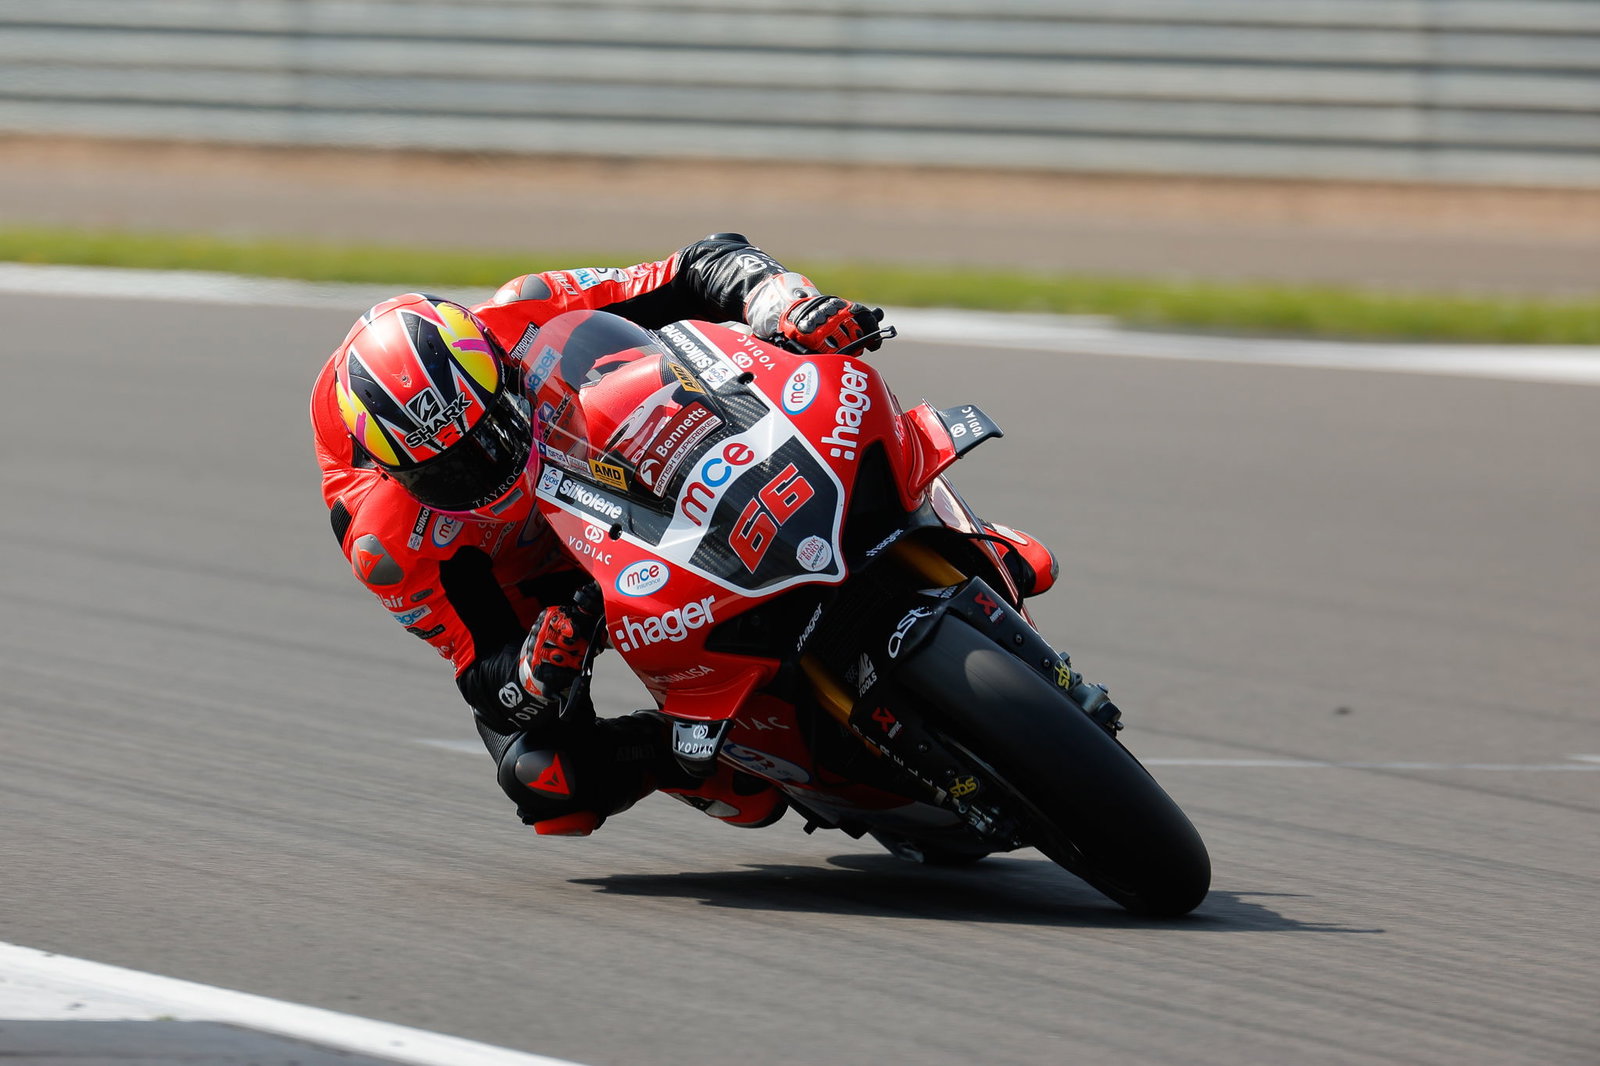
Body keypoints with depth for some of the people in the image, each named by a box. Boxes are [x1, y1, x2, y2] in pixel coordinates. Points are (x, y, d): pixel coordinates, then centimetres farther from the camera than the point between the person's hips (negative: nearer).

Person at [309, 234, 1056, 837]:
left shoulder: (528, 324, -34)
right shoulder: (384, 538, -35)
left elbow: (707, 270, -26)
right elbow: (483, 670, -27)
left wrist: (785, 305, -48)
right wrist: (538, 666, -52)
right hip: (525, 598, -2)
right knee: (539, 777, -26)